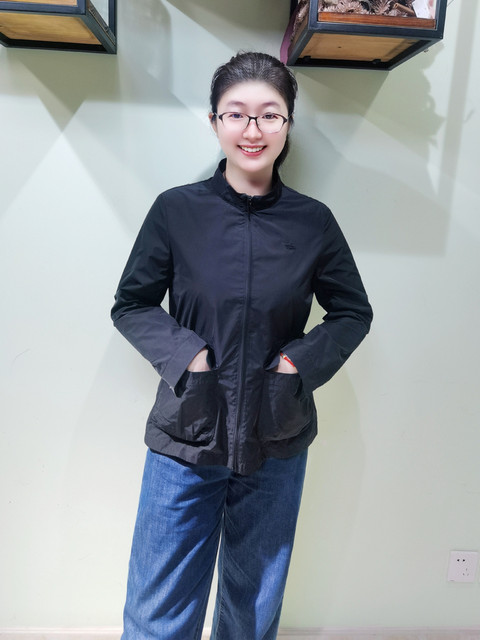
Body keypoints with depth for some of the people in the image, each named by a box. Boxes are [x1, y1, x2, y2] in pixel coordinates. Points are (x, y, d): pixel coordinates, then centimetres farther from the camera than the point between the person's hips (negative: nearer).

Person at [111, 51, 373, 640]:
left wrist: (301, 360, -9)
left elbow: (353, 312, 7)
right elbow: (130, 305, 2)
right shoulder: (176, 210, -6)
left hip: (278, 444, 2)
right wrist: (184, 353, -14)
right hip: (186, 438, -1)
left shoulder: (313, 221, -3)